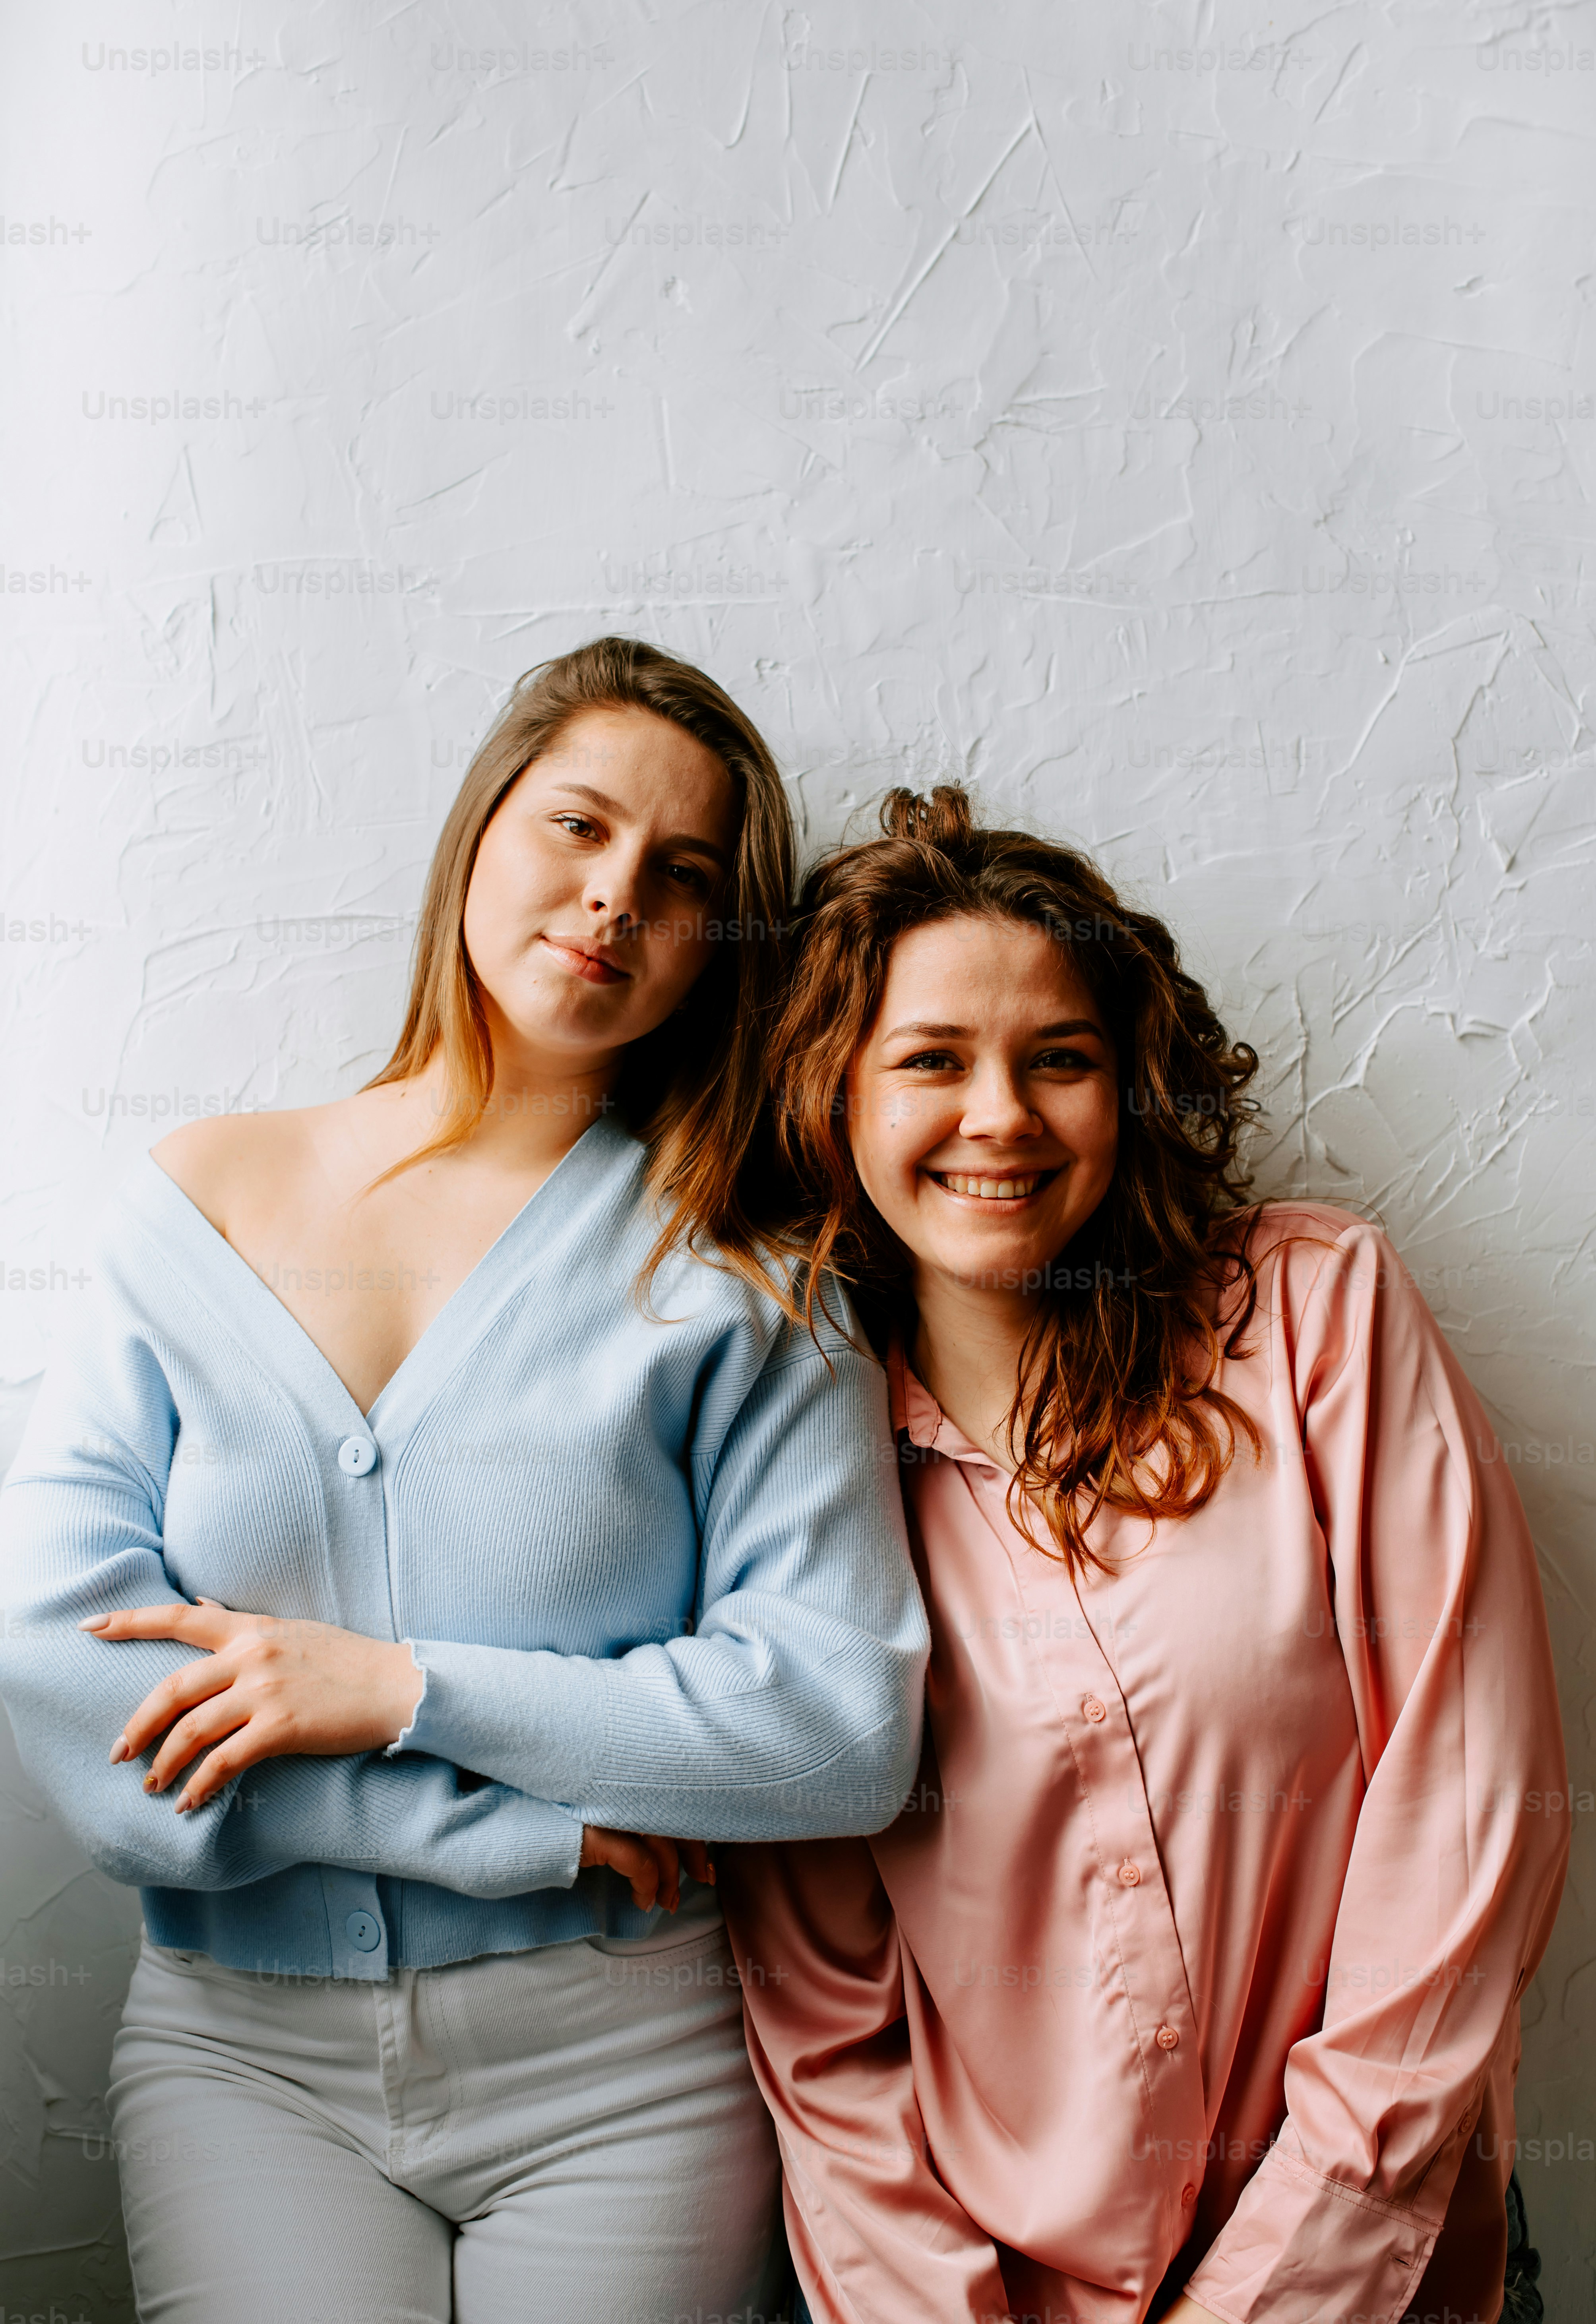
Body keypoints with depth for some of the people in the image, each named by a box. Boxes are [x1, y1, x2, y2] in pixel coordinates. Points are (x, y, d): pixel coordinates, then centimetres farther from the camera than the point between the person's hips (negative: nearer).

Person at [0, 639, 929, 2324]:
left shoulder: (734, 1280, -5)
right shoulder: (197, 1209, 0)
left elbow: (851, 1724, -12)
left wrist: (403, 1687, -17)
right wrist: (535, 1820, -14)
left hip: (616, 2056, -1)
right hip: (241, 2042, 1)